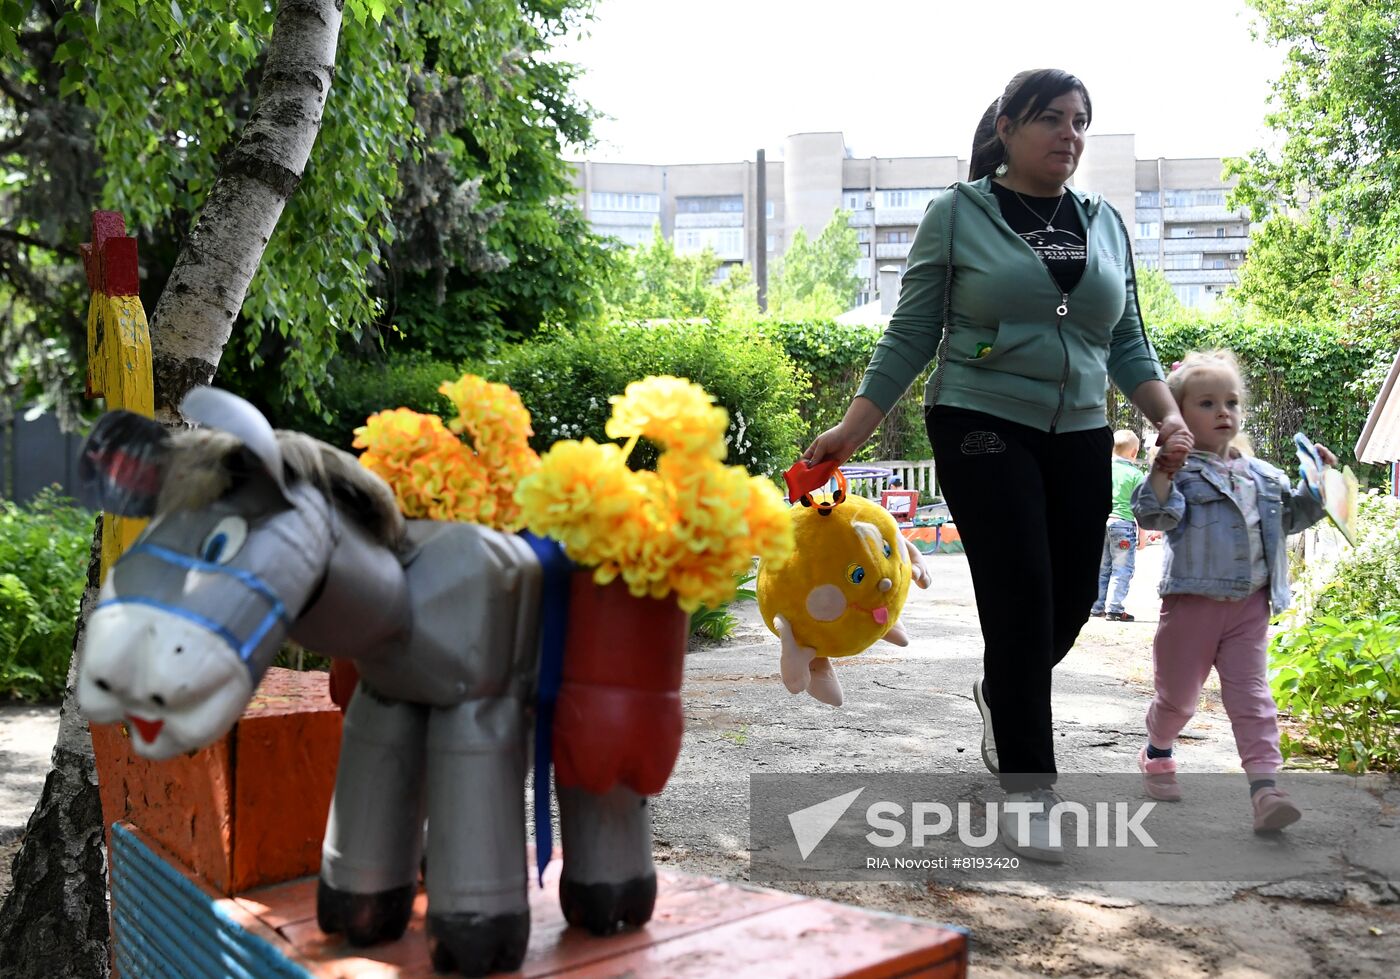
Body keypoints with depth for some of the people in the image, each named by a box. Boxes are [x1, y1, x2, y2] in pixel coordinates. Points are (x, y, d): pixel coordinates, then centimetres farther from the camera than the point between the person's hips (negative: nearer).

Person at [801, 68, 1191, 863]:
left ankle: (1002, 696, 39)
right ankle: (1027, 788, 3)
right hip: (982, 429, -5)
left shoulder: (1106, 224, 13)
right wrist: (852, 430, -8)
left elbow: (1128, 343, 15)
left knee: (1072, 598, 6)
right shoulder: (958, 215, 0)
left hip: (1080, 438, 5)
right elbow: (911, 336, 0)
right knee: (1021, 597, -10)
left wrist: (1170, 417, -1)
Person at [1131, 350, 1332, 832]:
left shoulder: (1261, 475, 12)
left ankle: (1264, 786, -10)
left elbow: (1291, 516, 24)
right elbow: (1156, 515, -23)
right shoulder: (1179, 470, -8)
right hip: (1192, 602, -4)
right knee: (1177, 694, 11)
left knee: (1250, 696, -3)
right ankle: (1157, 753, 38)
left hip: (1250, 606, 4)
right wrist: (1162, 471, -36)